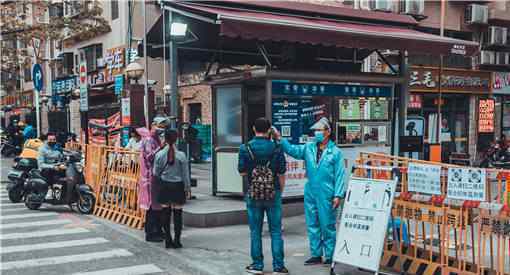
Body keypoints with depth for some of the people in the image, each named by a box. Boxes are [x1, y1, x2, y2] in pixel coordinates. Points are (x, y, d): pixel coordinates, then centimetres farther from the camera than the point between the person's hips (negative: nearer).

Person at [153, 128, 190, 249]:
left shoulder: (159, 154, -6)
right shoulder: (181, 155, -10)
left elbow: (155, 173, 2)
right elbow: (185, 174, -4)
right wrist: (187, 188, 5)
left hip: (164, 186, 2)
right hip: (178, 186, -2)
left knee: (166, 212, 10)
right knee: (177, 213, 5)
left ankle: (168, 240, 14)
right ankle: (177, 240, 7)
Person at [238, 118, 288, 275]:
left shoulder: (245, 148, -6)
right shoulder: (276, 148, -5)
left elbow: (242, 172, -3)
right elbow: (281, 174, -4)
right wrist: (280, 191, 10)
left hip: (253, 194, 0)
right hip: (273, 193, 0)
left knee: (255, 231, 10)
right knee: (276, 231, 6)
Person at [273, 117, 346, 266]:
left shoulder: (335, 152, -4)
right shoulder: (308, 148, 8)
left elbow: (339, 175, -6)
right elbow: (292, 150, -2)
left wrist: (338, 195, -11)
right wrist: (280, 139, -16)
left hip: (326, 195, -5)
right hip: (310, 193, 5)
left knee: (328, 226, 2)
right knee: (312, 225, 11)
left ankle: (330, 256, 13)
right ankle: (316, 255, 22)